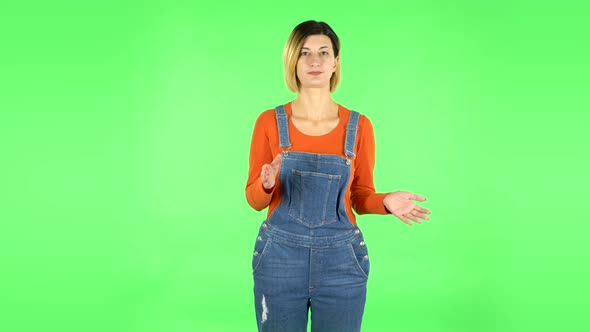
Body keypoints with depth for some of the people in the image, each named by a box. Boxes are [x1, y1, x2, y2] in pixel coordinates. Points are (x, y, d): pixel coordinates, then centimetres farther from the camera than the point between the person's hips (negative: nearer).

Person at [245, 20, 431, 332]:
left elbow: (360, 197, 6)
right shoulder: (269, 122, -2)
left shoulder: (359, 126, -1)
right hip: (280, 258, 0)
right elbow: (255, 198, 1)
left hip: (340, 261, 1)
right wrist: (266, 184, -21)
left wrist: (385, 201, -15)